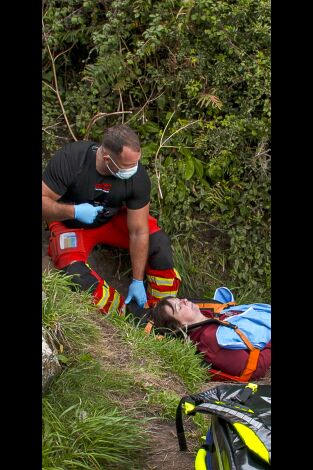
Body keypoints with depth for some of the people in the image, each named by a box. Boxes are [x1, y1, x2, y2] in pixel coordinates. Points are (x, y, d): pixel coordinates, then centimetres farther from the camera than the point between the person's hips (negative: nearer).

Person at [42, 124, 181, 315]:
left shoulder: (138, 176, -26)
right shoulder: (70, 159, -32)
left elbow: (138, 232, -19)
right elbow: (43, 200, -22)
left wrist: (138, 281, -15)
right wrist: (73, 211, -40)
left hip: (112, 220, 2)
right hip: (71, 224, -2)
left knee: (158, 241, -20)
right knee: (74, 274, -32)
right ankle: (126, 313, -19)